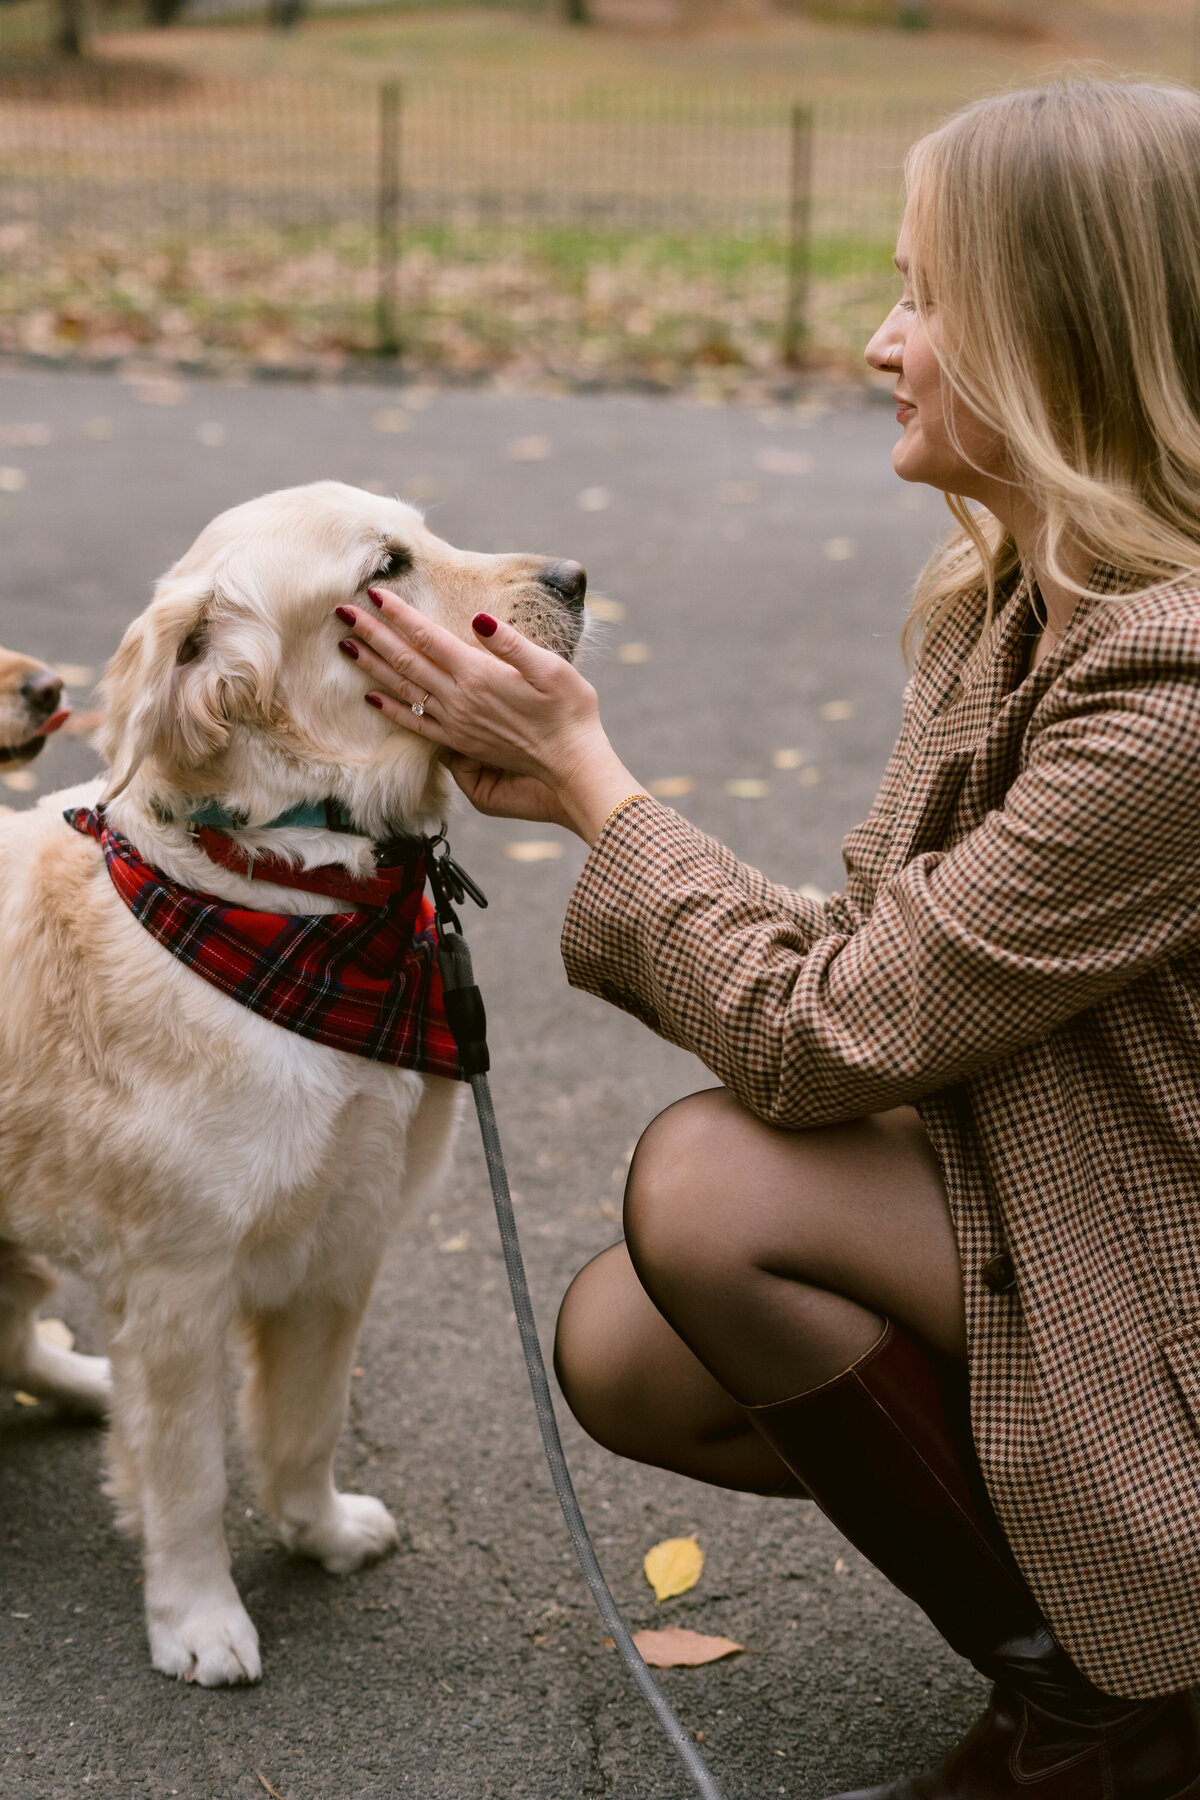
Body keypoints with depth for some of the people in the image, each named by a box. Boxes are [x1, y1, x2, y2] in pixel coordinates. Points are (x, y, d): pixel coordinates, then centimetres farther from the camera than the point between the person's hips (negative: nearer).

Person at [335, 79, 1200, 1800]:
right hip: (1043, 1221, 9)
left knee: (709, 1183, -22)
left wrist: (586, 766, -14)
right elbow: (862, 958, 4)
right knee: (621, 1349, -1)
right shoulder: (1012, 600, 2)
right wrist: (572, 791, -4)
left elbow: (821, 1044, -25)